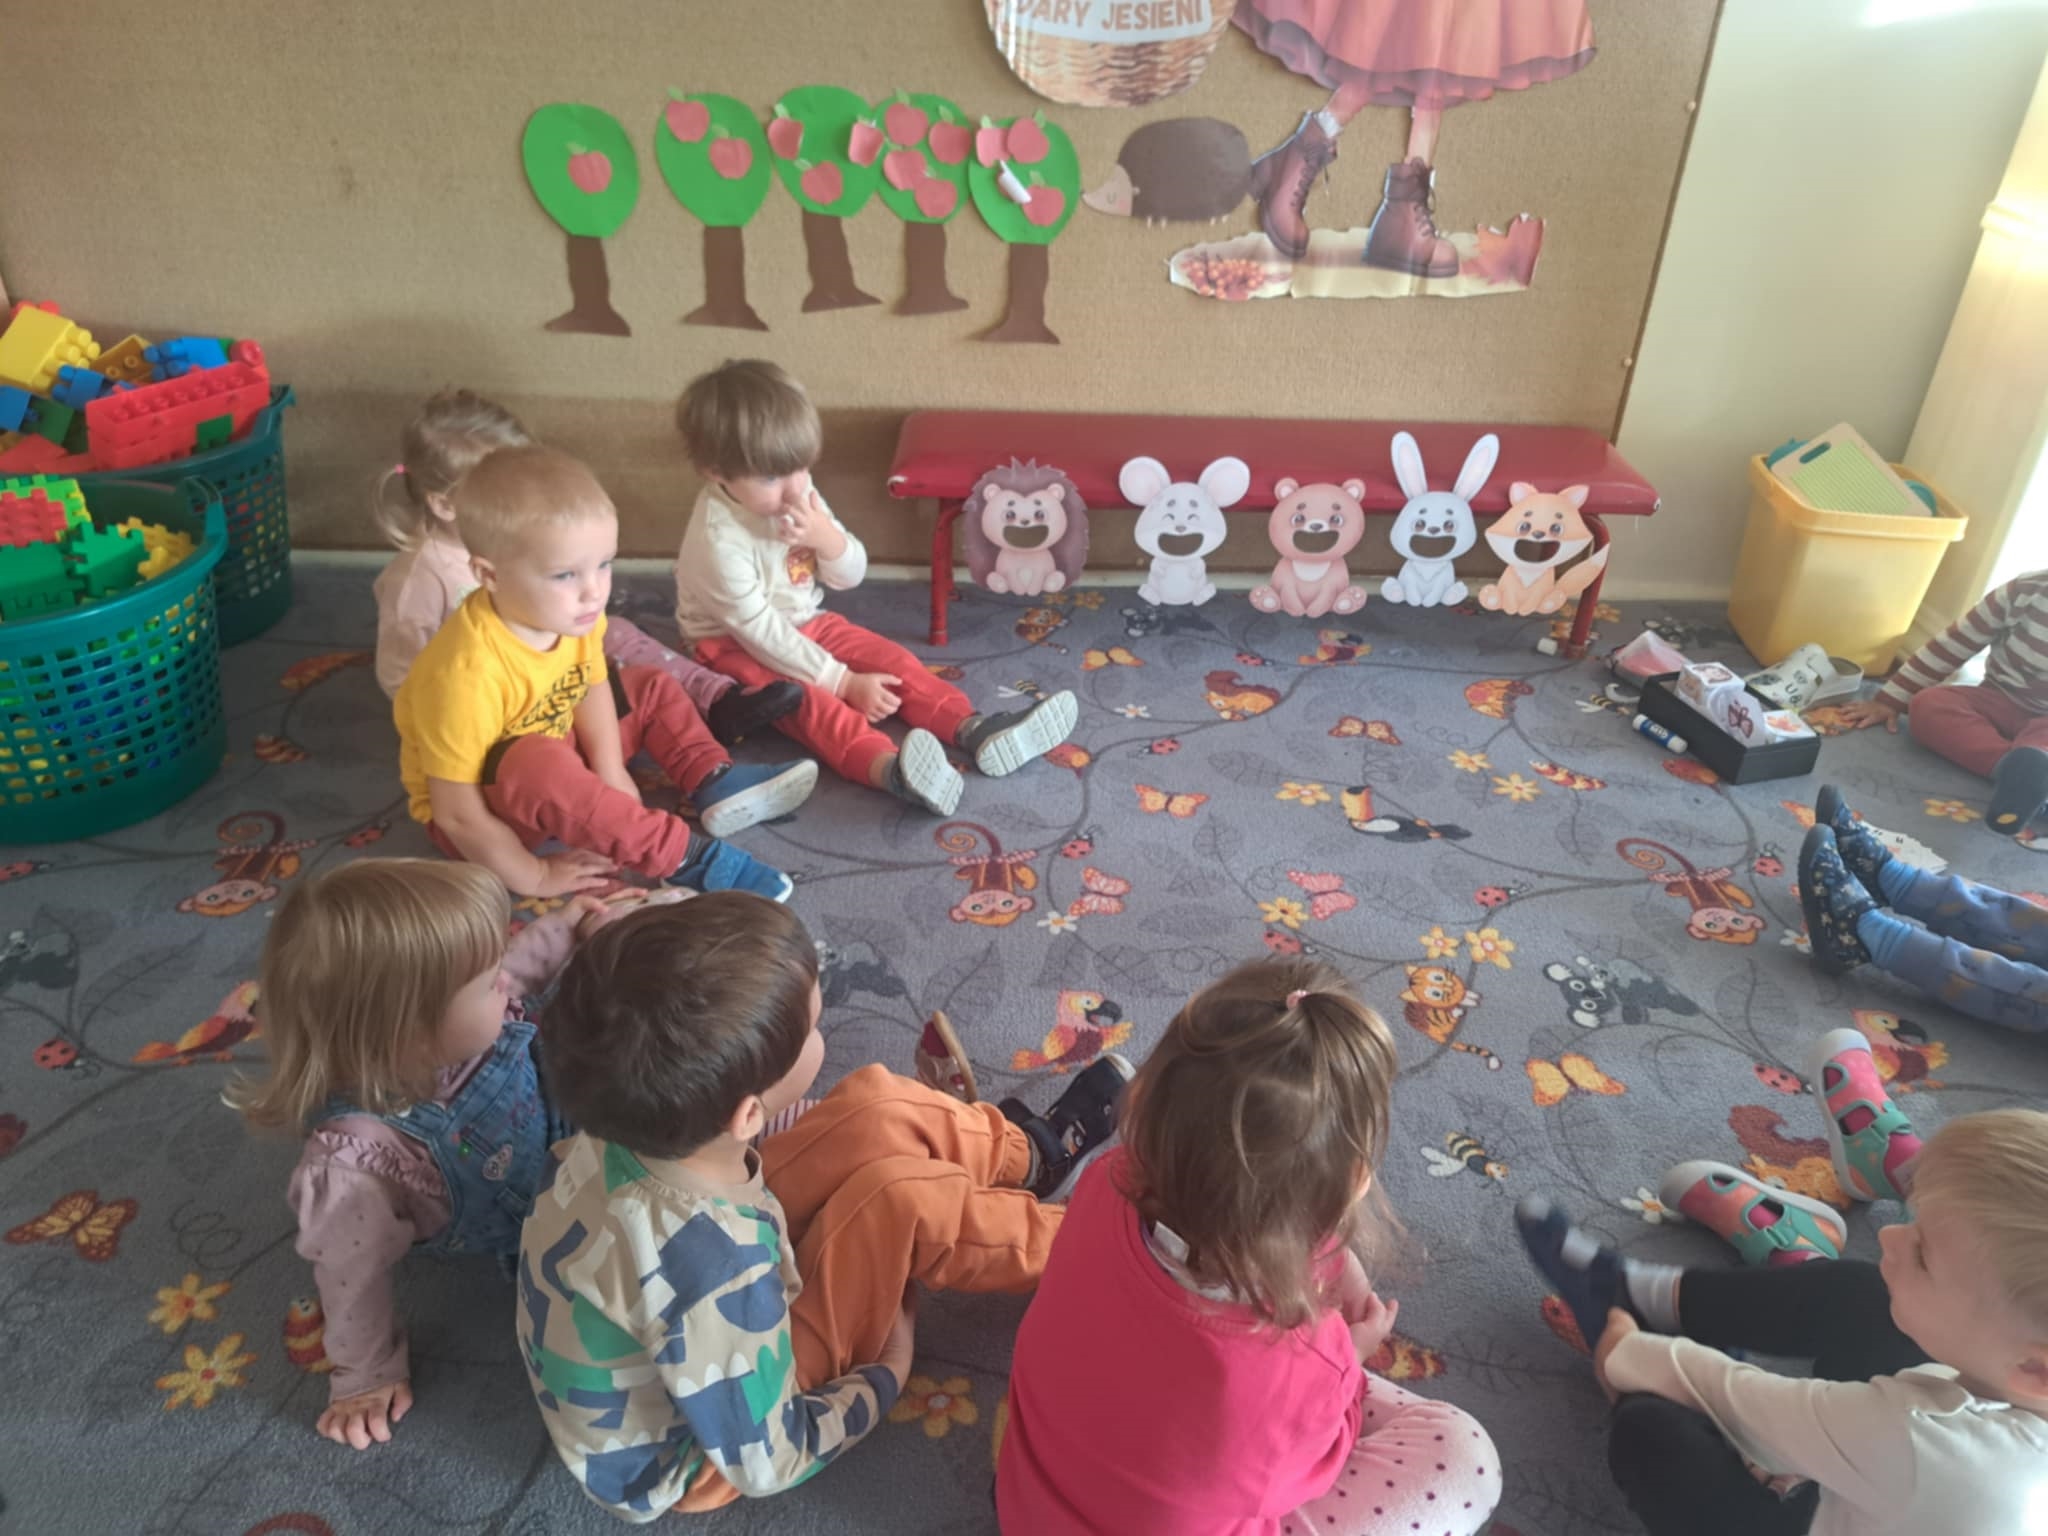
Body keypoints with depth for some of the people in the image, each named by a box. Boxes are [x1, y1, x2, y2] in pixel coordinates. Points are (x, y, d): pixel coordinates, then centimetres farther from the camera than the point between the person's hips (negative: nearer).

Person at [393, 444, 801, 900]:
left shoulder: (570, 616, -16)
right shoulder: (469, 673, -37)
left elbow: (592, 687, 1)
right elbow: (457, 813, -30)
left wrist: (612, 777, -11)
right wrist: (534, 877, -22)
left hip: (555, 755, 8)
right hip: (490, 809, -8)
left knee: (652, 688, 9)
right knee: (544, 768, -38)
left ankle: (715, 783, -8)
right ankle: (687, 858, -31)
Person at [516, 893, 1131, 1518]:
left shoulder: (619, 1126, -24)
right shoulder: (717, 1276, -41)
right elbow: (767, 1463, -23)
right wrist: (887, 1373, -9)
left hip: (649, 1362, 6)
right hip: (695, 1458, -6)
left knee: (879, 1104, -6)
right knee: (904, 1198, -21)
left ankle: (1035, 1153, 22)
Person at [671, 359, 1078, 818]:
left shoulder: (797, 491, -7)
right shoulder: (718, 536, -28)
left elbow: (850, 576, -1)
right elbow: (757, 629, -27)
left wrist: (828, 538, -25)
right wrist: (842, 681, -26)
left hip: (804, 622, 8)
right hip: (735, 646, -8)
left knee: (889, 658, -10)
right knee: (807, 697, -33)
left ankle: (973, 729, -25)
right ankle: (887, 767, -59)